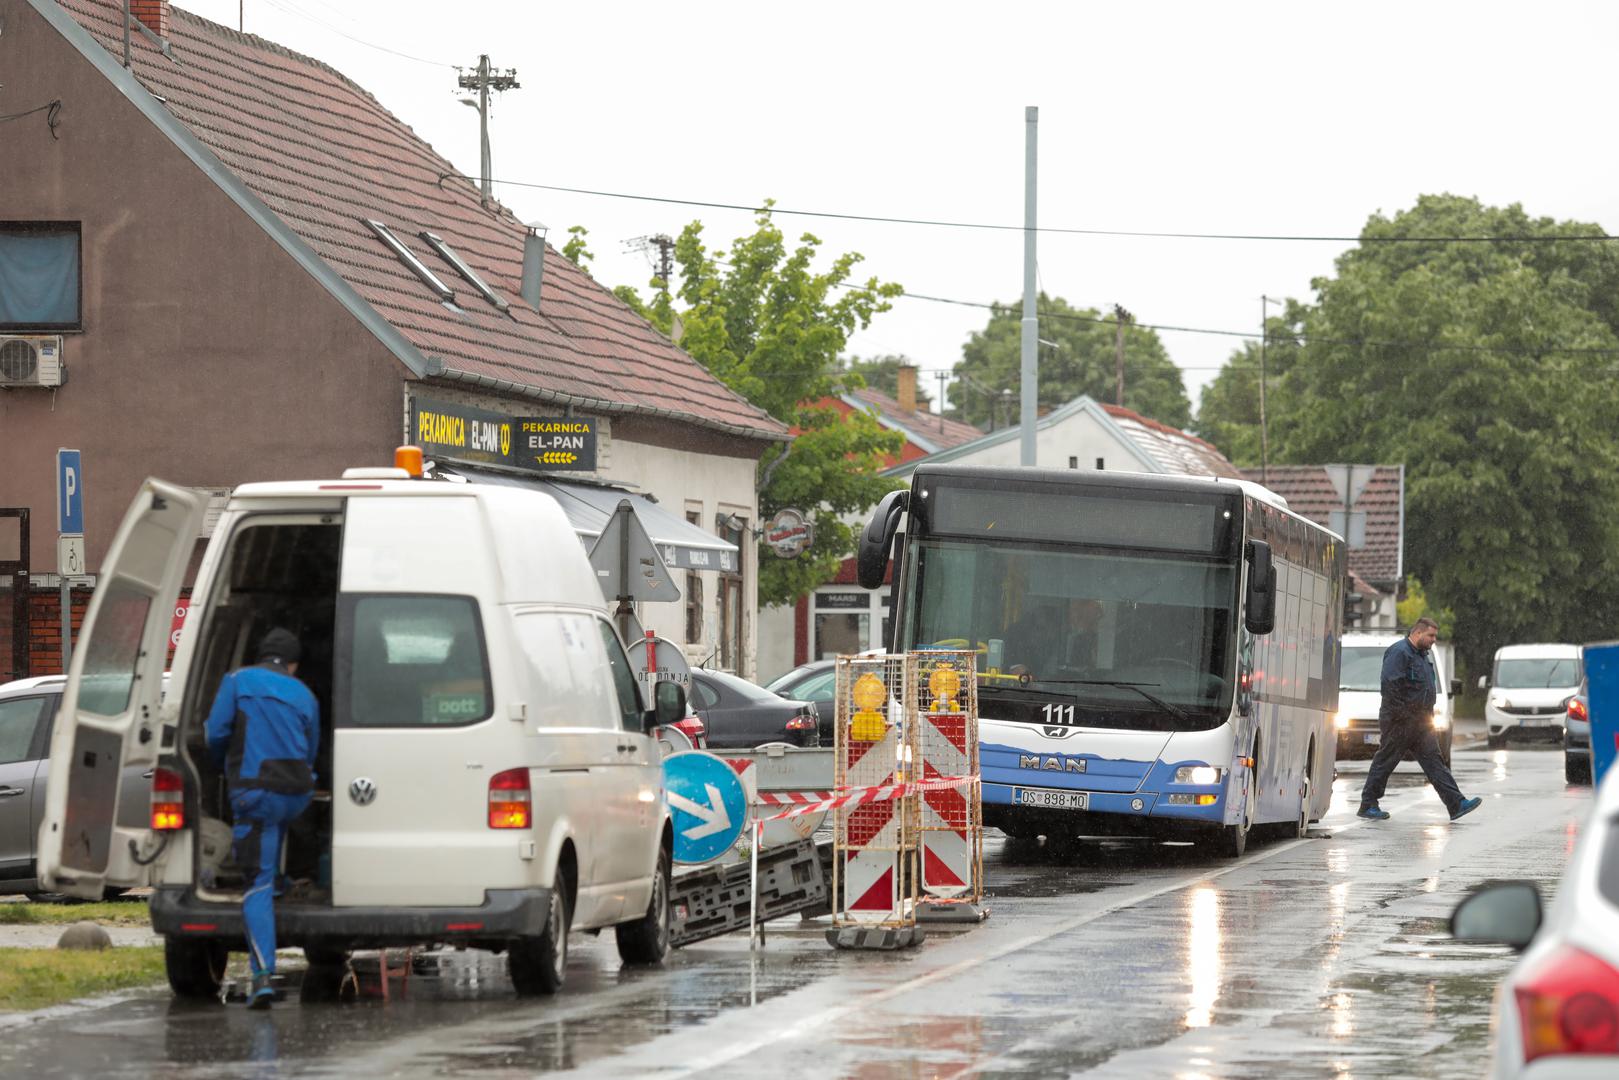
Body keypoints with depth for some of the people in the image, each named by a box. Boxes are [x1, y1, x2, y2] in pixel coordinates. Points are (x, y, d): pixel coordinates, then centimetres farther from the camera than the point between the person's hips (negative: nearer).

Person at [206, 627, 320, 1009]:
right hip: (297, 792, 3)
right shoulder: (304, 696, 16)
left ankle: (263, 975, -15)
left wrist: (224, 767, 19)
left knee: (258, 883, -6)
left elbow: (216, 733, -1)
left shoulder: (238, 681, 6)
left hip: (255, 793, -3)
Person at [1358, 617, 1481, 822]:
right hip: (1399, 721, -9)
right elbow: (1390, 685, -21)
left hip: (1420, 721, 9)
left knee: (1434, 761, 1)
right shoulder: (1399, 652, -13)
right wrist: (1401, 715, -22)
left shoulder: (1422, 655, 19)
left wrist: (1428, 714, 19)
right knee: (1384, 762, -1)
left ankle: (1456, 804, -5)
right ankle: (1368, 805, 8)